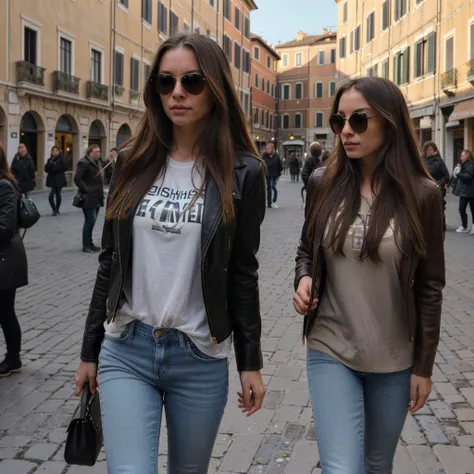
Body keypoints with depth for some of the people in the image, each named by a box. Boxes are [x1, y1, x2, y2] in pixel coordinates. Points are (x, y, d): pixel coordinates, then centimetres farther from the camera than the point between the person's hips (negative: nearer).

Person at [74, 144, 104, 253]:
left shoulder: (96, 163, 18)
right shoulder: (84, 163, -12)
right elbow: (77, 179, -18)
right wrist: (86, 190, -18)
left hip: (96, 198, 9)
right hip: (88, 198, -9)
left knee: (91, 221, 13)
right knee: (90, 221, -7)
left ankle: (89, 243, 21)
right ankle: (86, 245, 0)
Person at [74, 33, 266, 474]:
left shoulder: (242, 172, -4)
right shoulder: (133, 163, 2)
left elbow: (242, 273, 0)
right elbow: (110, 262, 7)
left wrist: (250, 362, 0)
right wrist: (89, 350, 9)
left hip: (201, 358, -1)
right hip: (125, 351, 1)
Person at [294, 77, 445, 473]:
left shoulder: (422, 194, -9)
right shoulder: (323, 184, -4)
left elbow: (430, 285, -3)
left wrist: (424, 365, -2)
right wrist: (304, 278, -12)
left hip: (394, 360, 0)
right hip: (330, 351, 0)